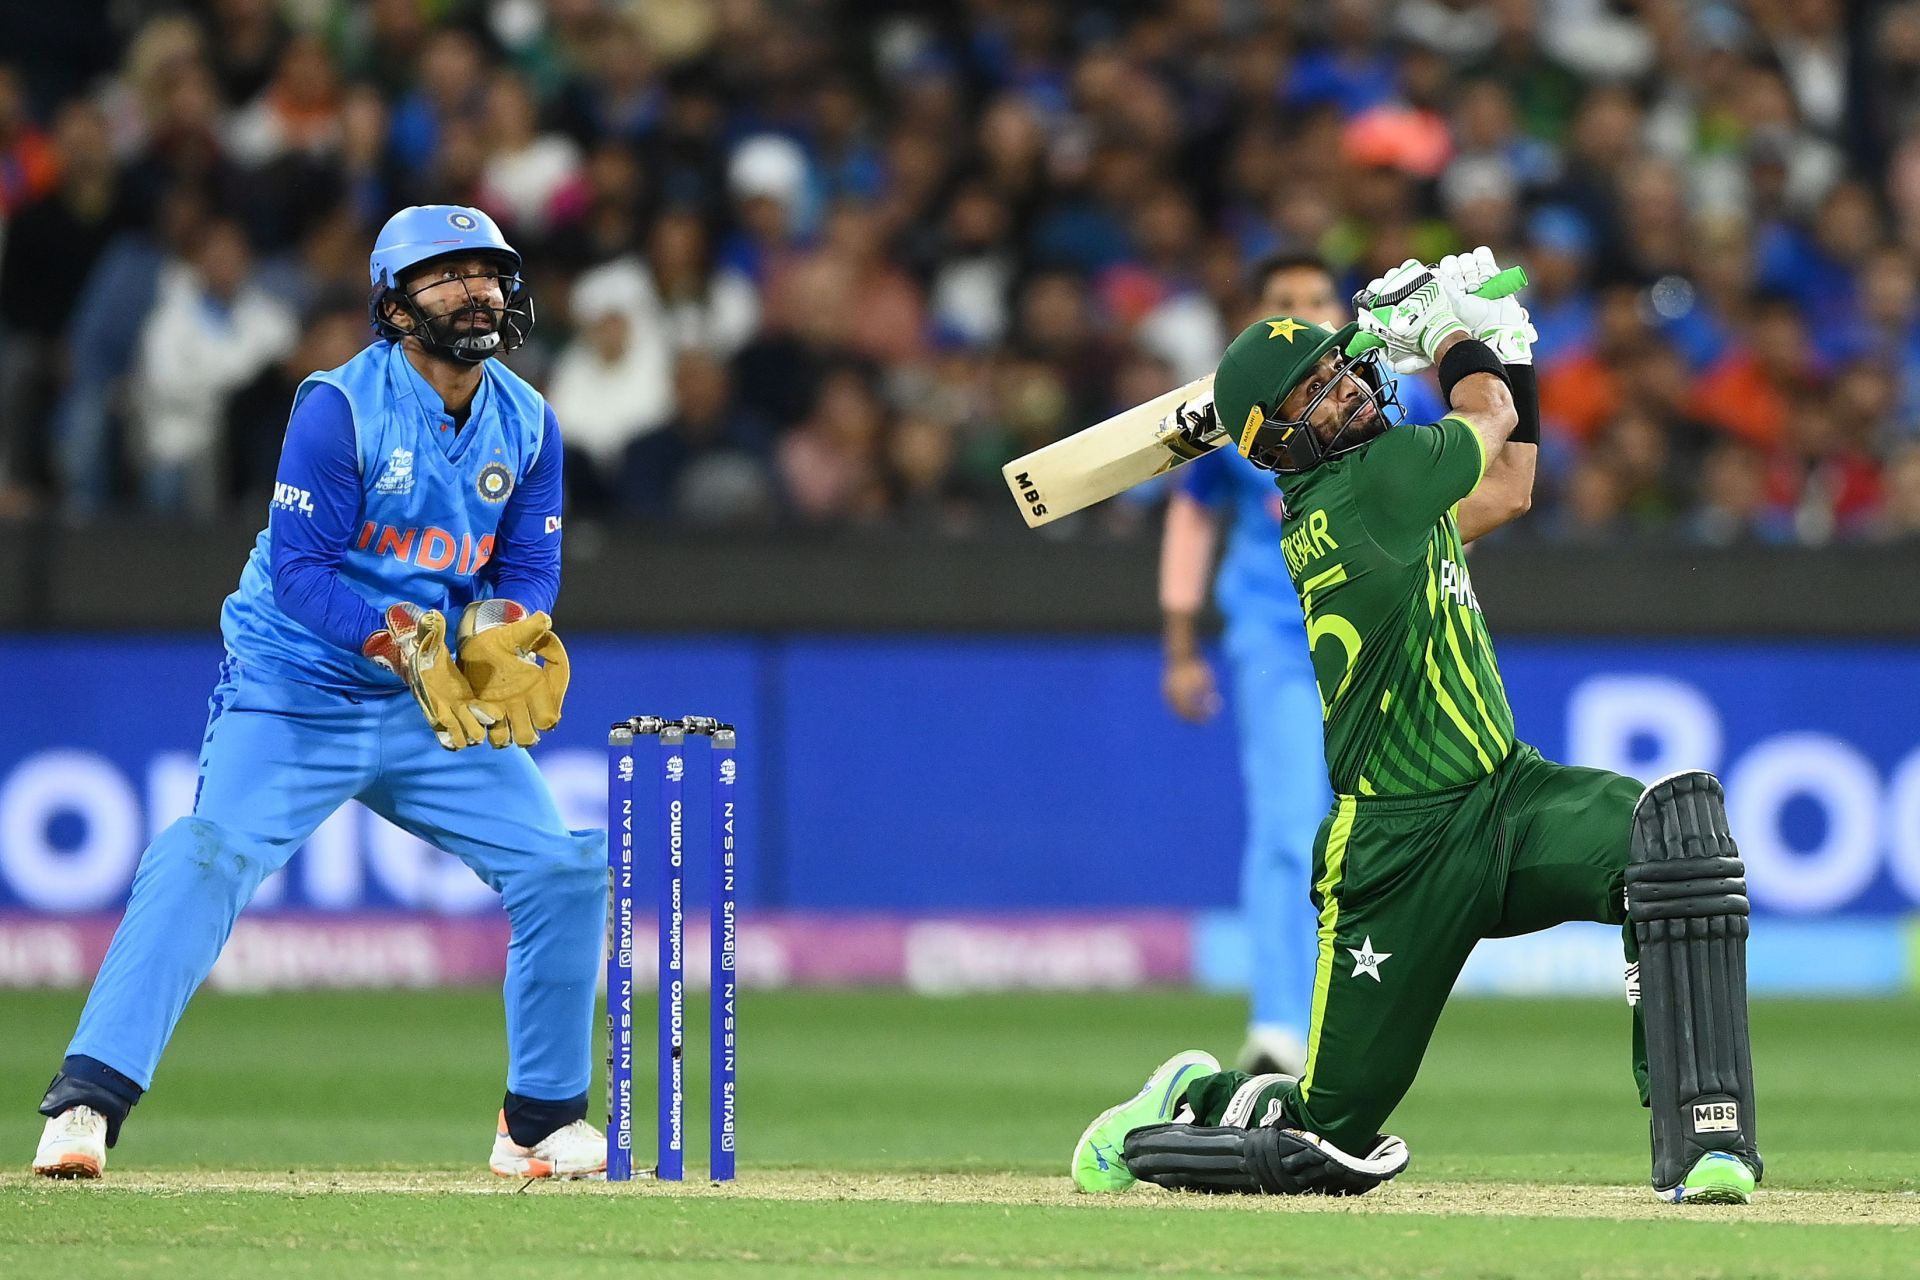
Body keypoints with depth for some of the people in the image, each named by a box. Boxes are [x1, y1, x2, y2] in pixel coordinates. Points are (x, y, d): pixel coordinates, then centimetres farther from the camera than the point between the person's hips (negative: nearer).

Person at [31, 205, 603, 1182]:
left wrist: (505, 627, -19)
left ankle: (542, 1121, 15)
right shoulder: (339, 407, -15)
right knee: (207, 858, -26)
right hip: (294, 695, -6)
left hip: (439, 711, 6)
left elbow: (530, 566, 5)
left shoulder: (528, 425, 4)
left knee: (565, 868, -2)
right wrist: (406, 643, -32)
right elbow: (299, 566, -19)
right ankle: (85, 1102, -30)